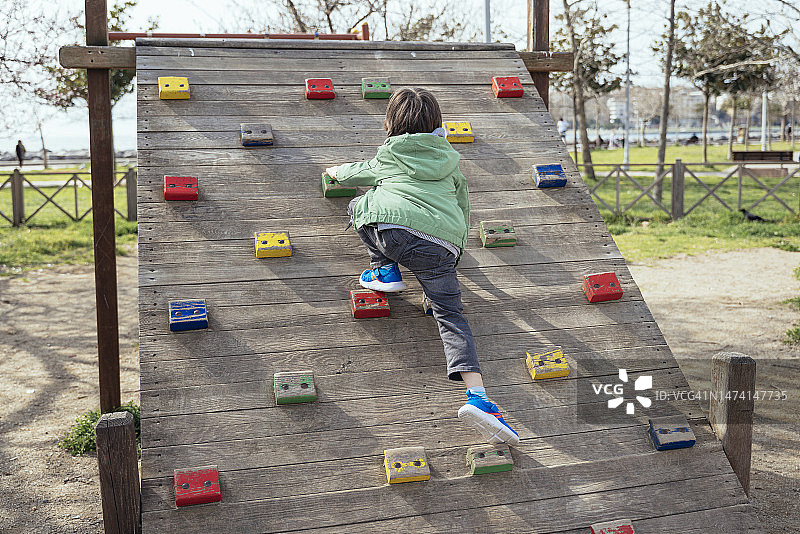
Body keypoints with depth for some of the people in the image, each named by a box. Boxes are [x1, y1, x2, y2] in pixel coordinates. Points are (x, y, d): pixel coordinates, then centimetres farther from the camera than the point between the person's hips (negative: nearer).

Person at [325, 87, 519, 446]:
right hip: (442, 246, 2)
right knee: (451, 316, -2)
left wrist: (339, 172, 67)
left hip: (391, 228, -2)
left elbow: (364, 173, 45)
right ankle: (477, 397, -20)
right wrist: (456, 244, 51)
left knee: (358, 206, 27)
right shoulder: (450, 160, 29)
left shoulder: (388, 154, 25)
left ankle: (384, 270, 14)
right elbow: (463, 207, 37)